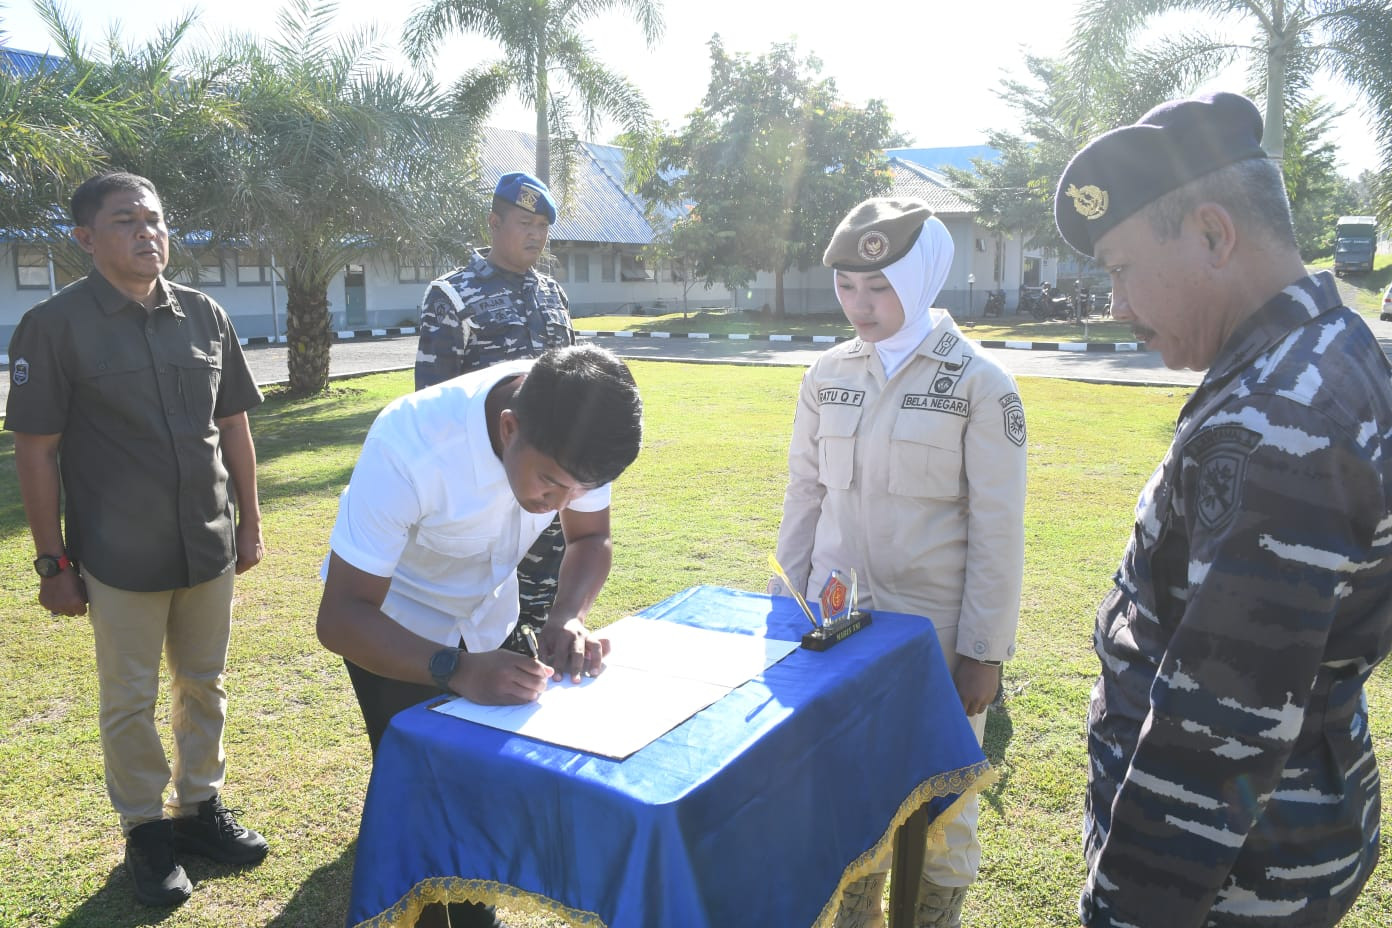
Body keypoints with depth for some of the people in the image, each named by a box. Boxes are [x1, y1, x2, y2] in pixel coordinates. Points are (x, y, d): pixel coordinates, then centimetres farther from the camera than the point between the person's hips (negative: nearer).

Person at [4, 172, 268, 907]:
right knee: (130, 703, 11)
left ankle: (199, 806, 34)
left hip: (210, 548, 4)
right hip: (120, 561, -4)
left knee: (204, 686, 16)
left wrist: (248, 520, 10)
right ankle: (145, 831, 28)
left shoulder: (205, 316, 3)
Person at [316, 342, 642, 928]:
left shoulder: (571, 432, -27)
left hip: (486, 615, 4)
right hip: (389, 623, -3)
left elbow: (590, 538, -9)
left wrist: (569, 617, -28)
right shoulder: (411, 445, -40)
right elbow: (340, 617, -33)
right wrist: (456, 671, -48)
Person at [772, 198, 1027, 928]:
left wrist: (984, 652, -7)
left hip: (936, 635, -3)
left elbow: (997, 531, -8)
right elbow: (804, 497, 9)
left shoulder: (979, 385, -9)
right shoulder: (828, 376, 3)